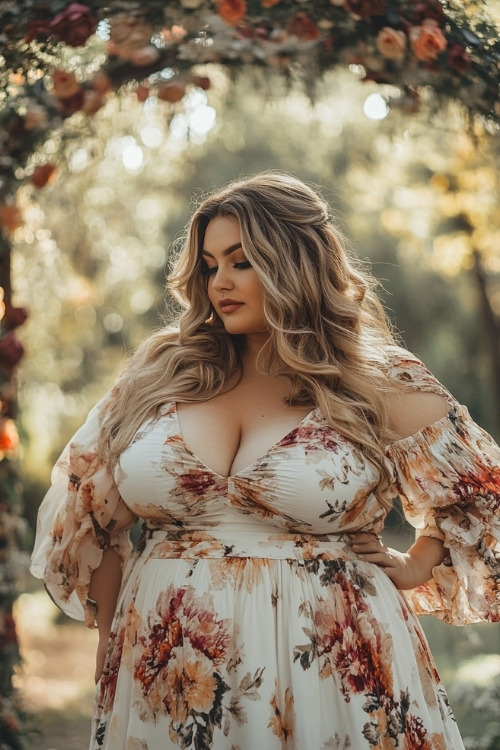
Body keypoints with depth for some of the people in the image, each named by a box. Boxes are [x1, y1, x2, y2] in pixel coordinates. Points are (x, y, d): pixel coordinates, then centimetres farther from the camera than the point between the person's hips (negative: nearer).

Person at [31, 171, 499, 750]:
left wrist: (409, 573, 1)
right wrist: (116, 638, 8)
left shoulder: (383, 386, -2)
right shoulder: (161, 372, 4)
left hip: (329, 675, -2)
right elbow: (88, 511, 11)